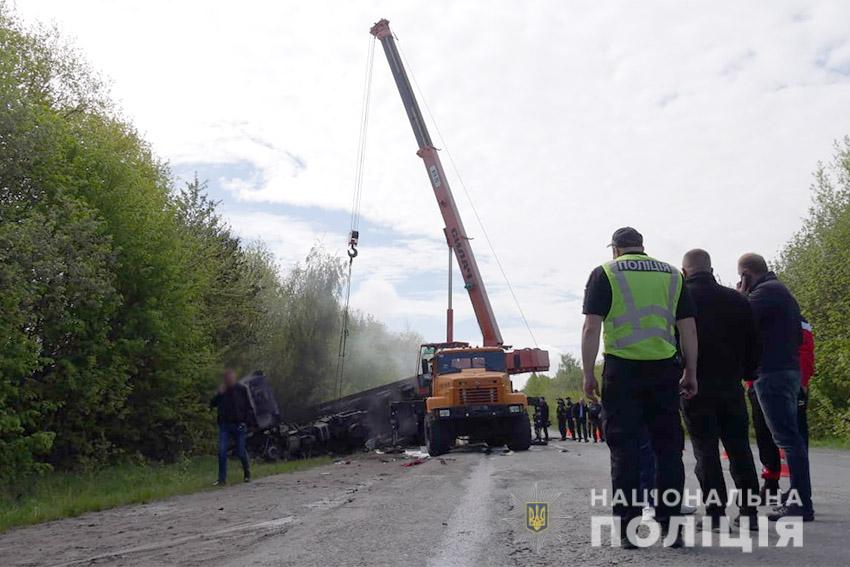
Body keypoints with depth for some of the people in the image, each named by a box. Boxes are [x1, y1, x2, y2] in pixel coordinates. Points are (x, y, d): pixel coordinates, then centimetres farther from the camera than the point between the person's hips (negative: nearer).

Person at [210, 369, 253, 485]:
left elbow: (248, 407, 4)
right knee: (222, 452, -8)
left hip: (239, 425, -2)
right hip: (224, 425, 2)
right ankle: (222, 479, -3)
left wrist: (245, 421, -6)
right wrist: (219, 394, -13)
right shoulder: (222, 391, 6)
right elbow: (212, 404, -1)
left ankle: (247, 472, 29)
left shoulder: (241, 389, 1)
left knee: (241, 452, 3)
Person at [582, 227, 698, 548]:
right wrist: (690, 374, 15)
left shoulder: (605, 274, 3)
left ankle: (629, 529, 5)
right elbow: (688, 329, 10)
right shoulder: (672, 274, 13)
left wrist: (588, 375, -2)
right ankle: (669, 526, 10)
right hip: (664, 368, 3)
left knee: (624, 450, 3)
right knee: (668, 447, 9)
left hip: (622, 368, -2)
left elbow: (591, 328, -6)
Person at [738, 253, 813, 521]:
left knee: (787, 438, -10)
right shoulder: (782, 290, 22)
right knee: (790, 437, 12)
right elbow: (798, 336, 25)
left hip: (772, 373, -10)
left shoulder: (765, 291, -10)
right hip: (789, 370, 11)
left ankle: (801, 504, -9)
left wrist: (742, 293, -5)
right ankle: (799, 499, 17)